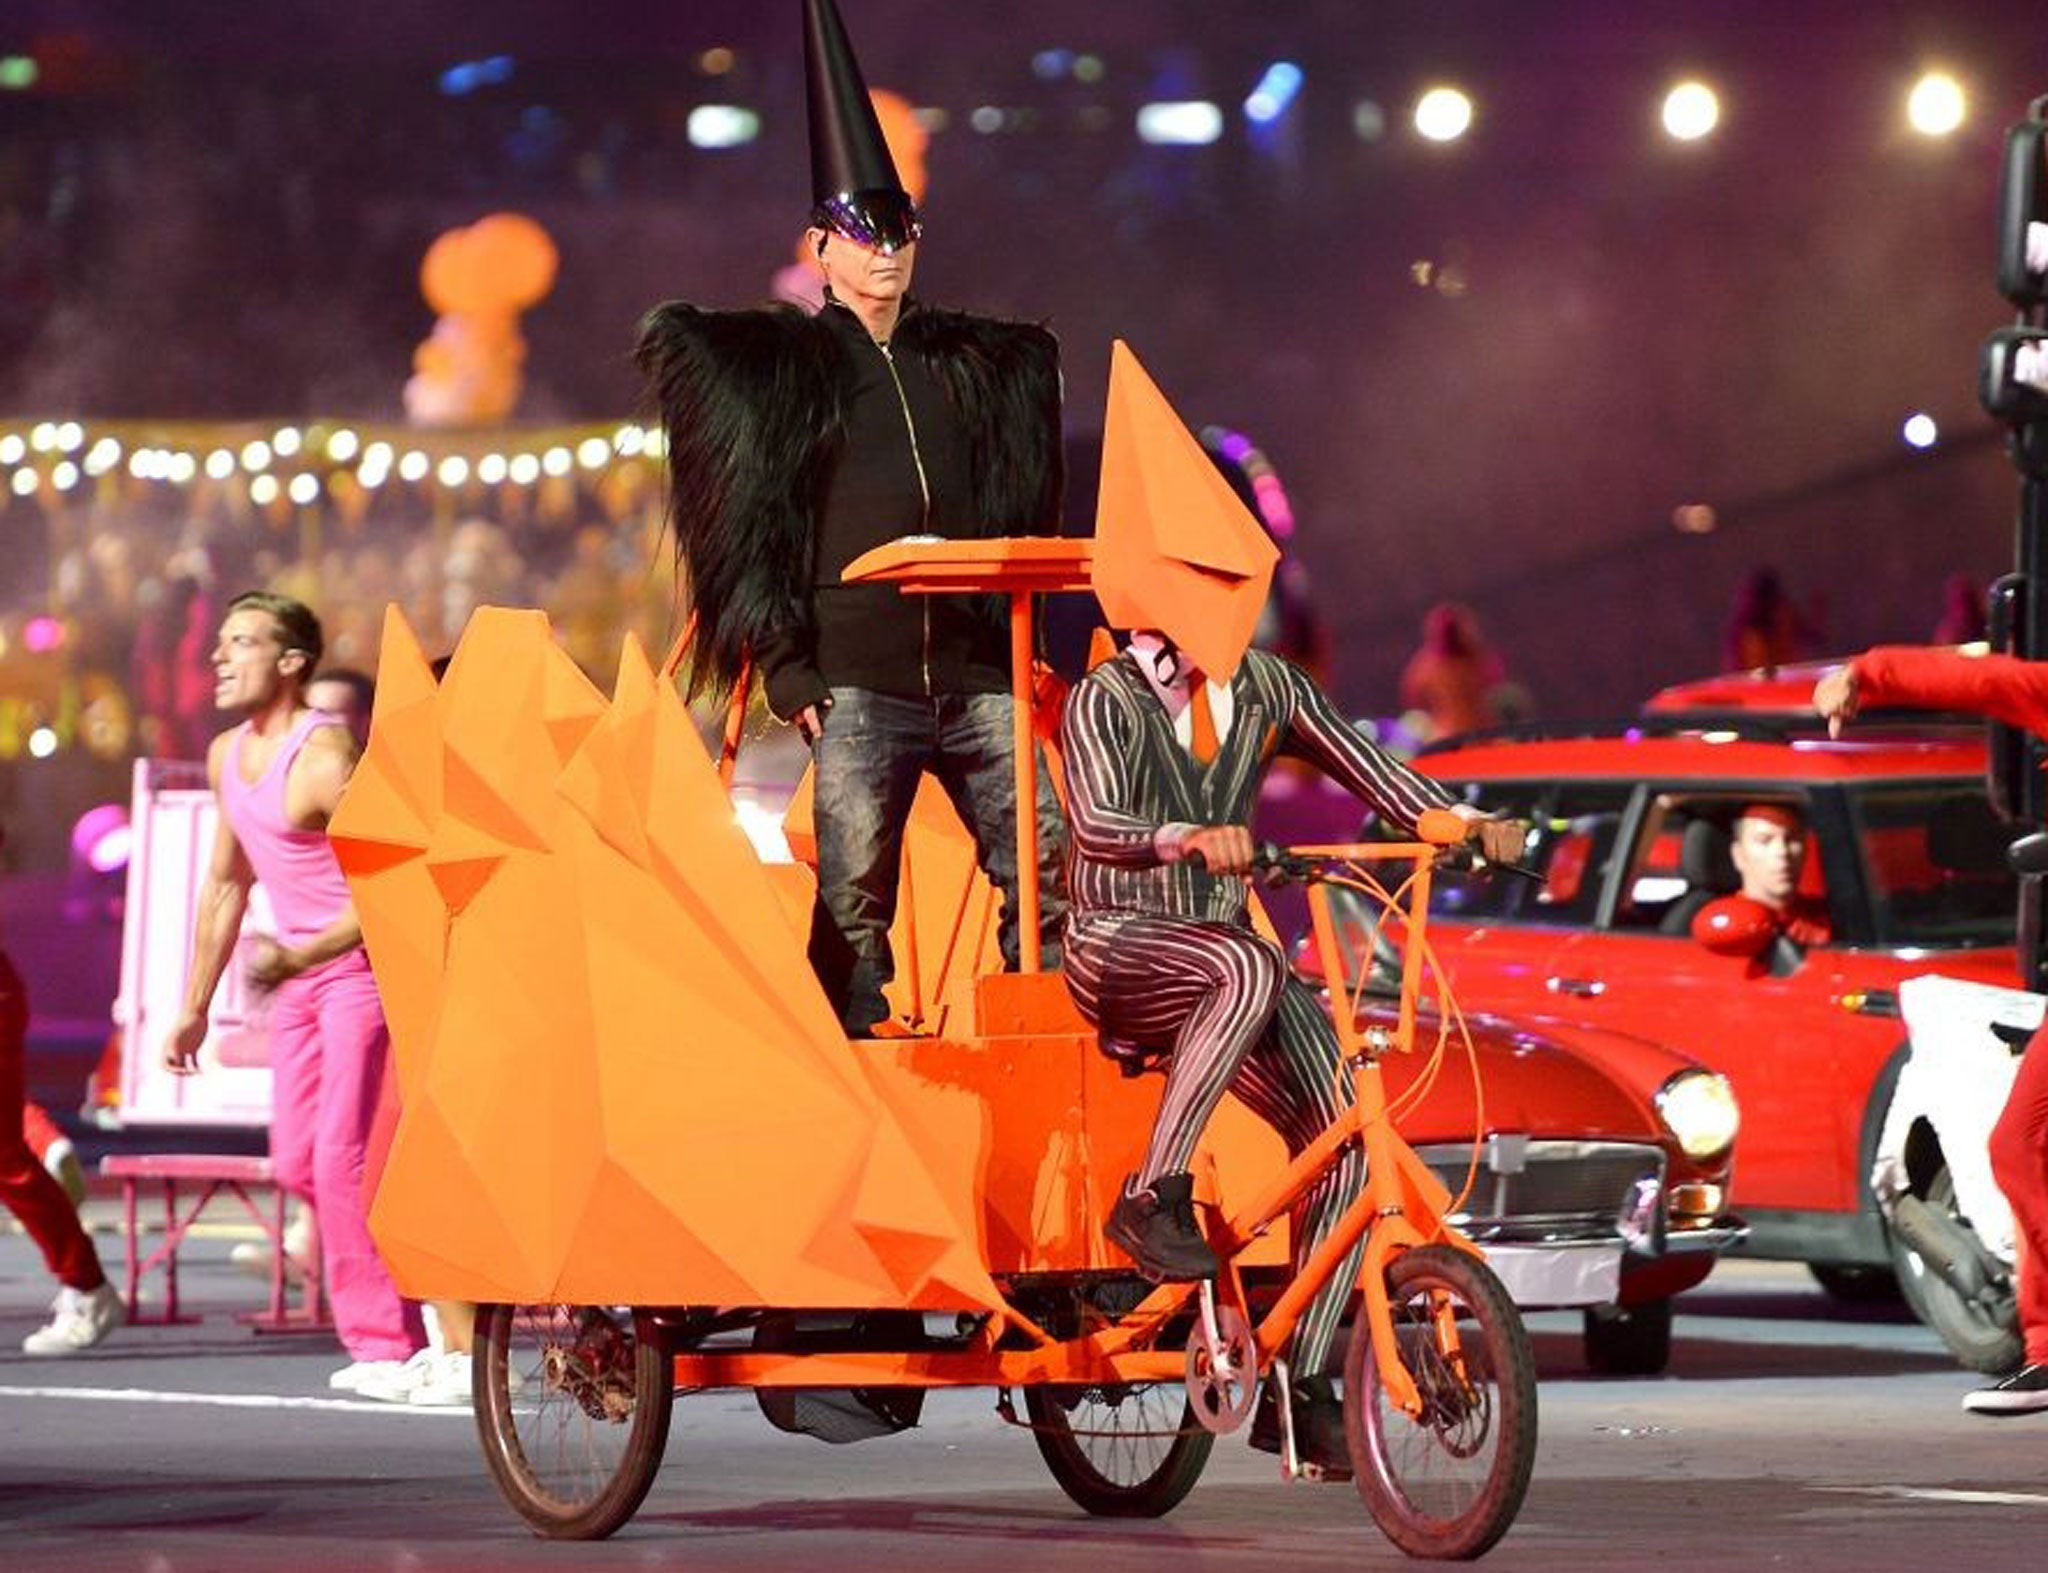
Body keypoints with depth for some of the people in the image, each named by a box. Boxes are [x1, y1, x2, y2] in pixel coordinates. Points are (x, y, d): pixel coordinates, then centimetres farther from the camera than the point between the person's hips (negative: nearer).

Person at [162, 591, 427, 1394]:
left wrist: (301, 958, -30)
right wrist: (194, 1008, 22)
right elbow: (225, 884, 21)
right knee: (296, 1162, 6)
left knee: (342, 1159, -13)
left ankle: (383, 1343, -6)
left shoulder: (322, 757, -18)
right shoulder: (227, 756, 10)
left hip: (364, 962, -9)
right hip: (300, 971, 9)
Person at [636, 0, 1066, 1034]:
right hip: (859, 683, -3)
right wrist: (786, 671, -5)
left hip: (975, 671, 3)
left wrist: (1029, 646, 12)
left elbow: (1018, 513, 22)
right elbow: (752, 531, 3)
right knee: (852, 908, -6)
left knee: (1049, 873, -6)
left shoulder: (972, 363, 18)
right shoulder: (780, 366, 8)